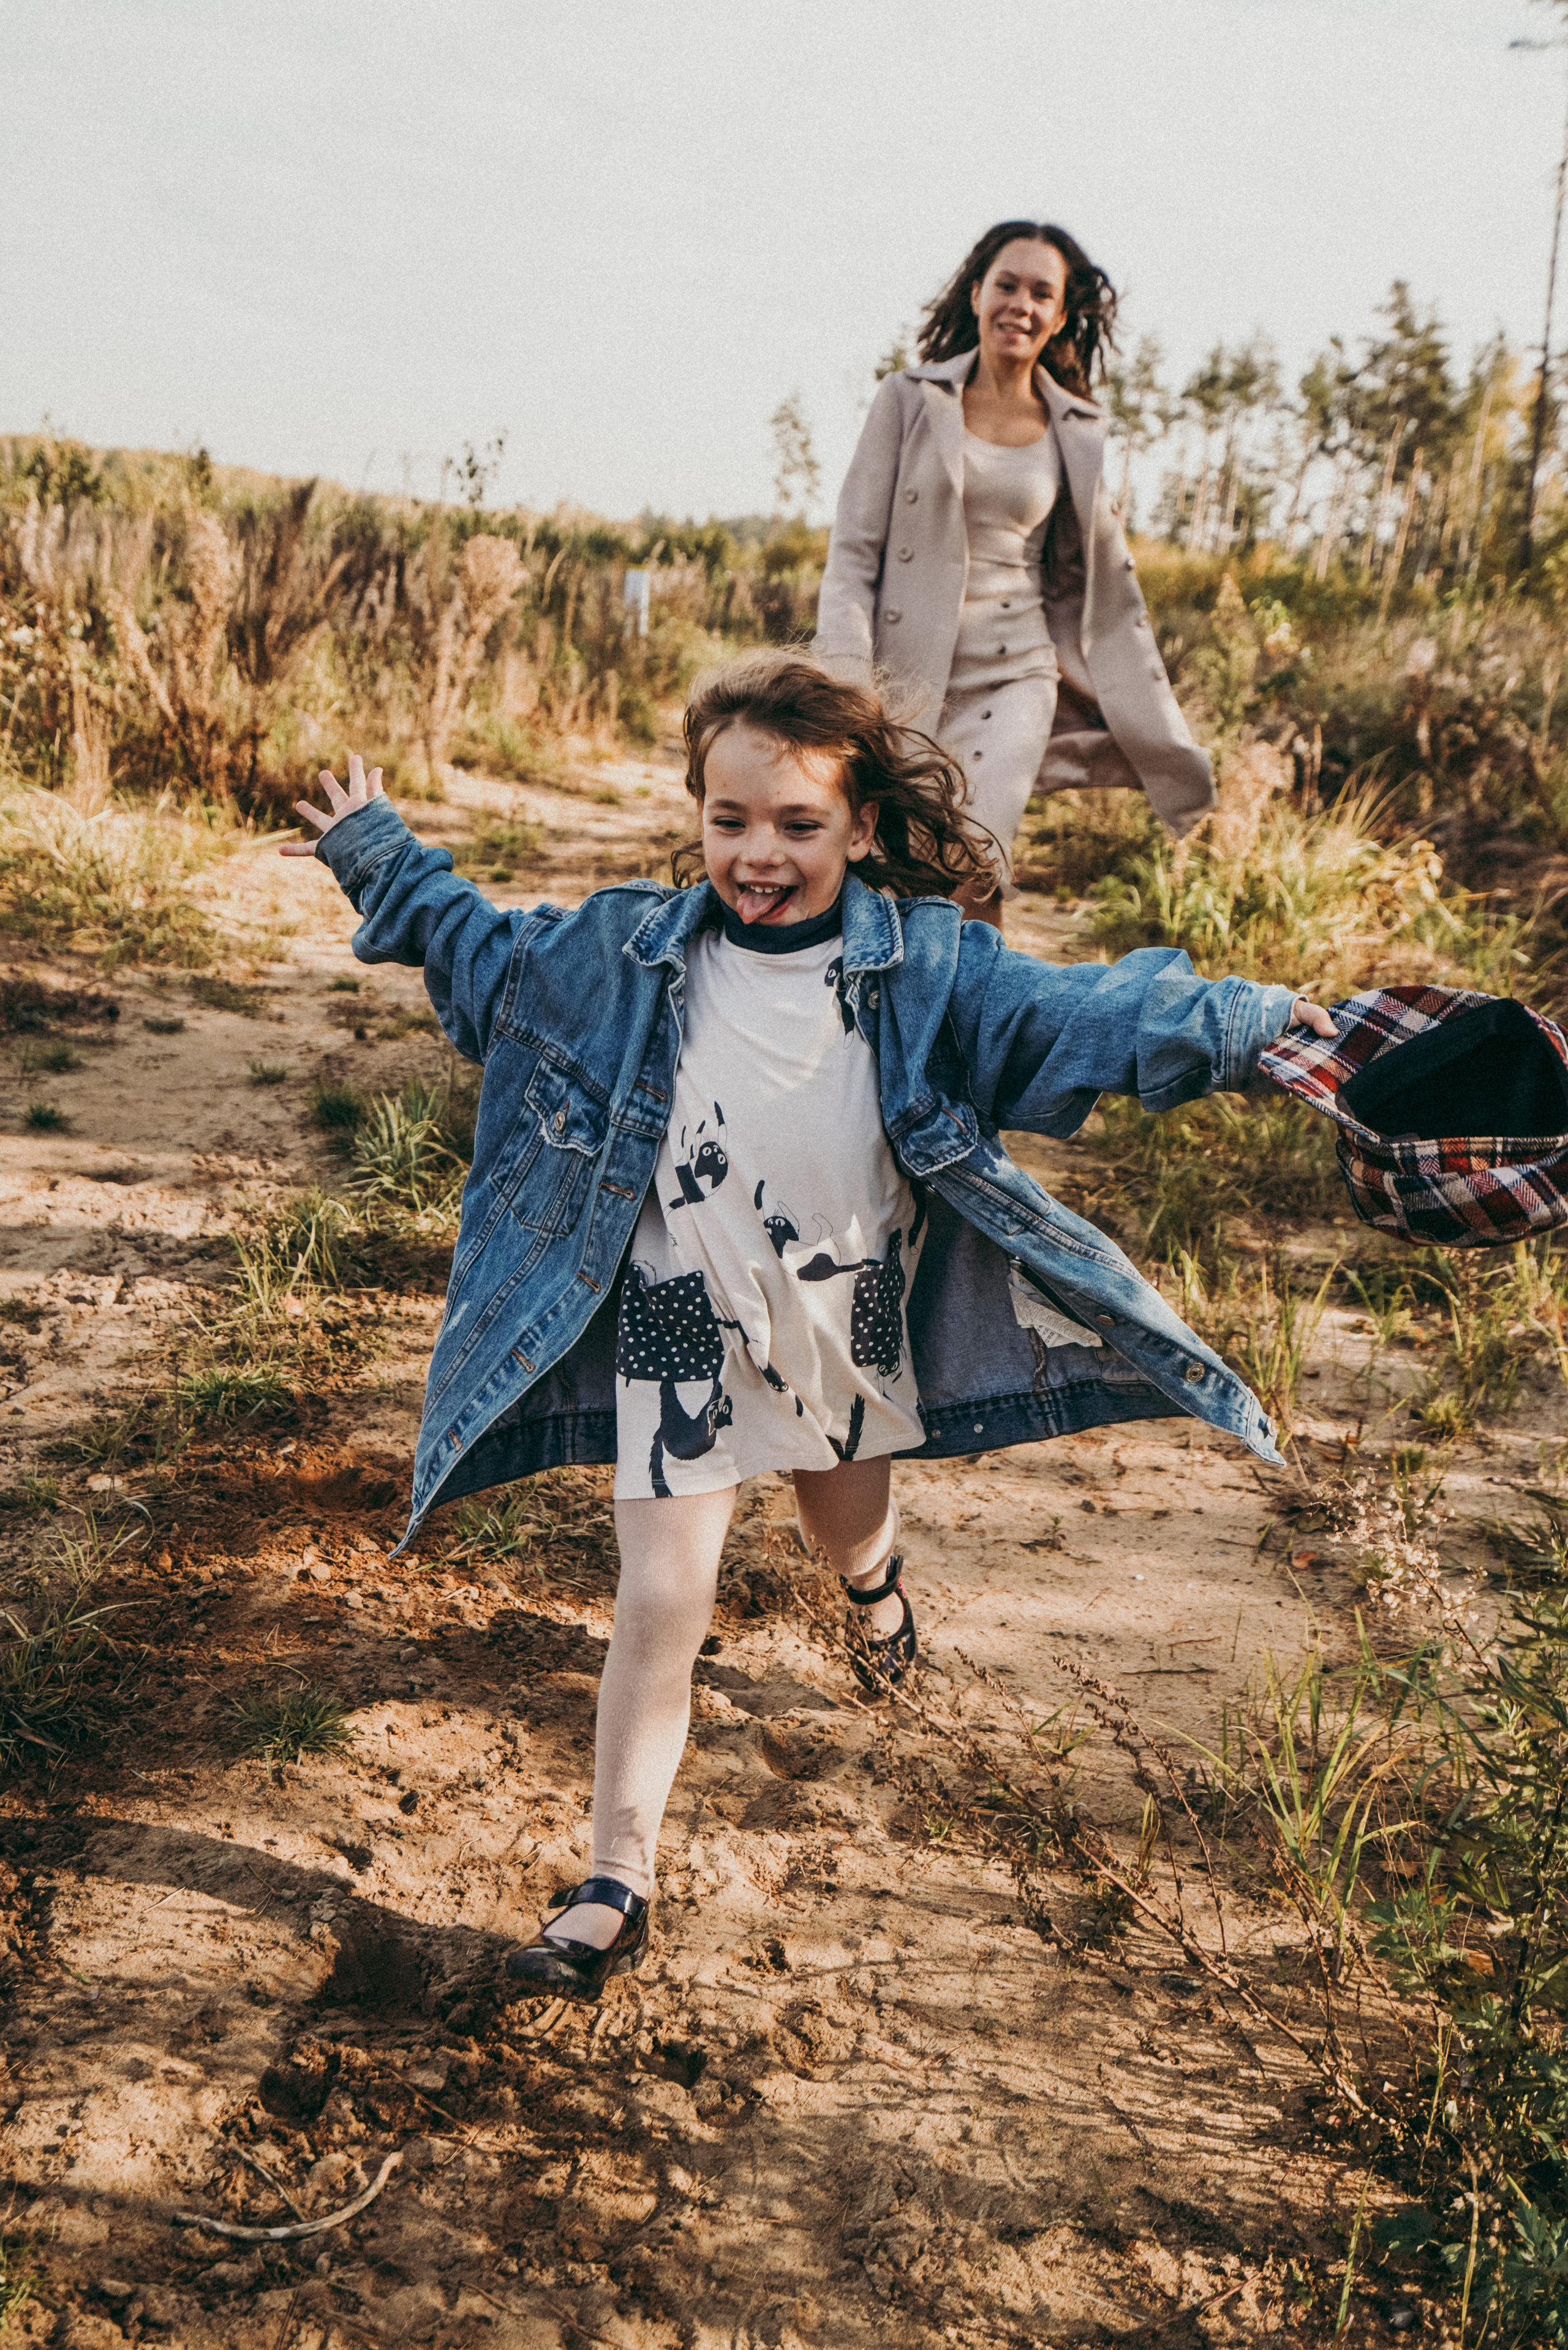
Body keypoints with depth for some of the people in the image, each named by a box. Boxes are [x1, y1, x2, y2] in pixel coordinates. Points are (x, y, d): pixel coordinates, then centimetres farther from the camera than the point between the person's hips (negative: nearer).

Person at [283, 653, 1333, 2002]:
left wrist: (1254, 1027, -28)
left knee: (849, 1529, 27)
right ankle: (617, 1887, 11)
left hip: (847, 1323, 1)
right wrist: (376, 856, 12)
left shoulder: (926, 967, -13)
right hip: (680, 1327, -1)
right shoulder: (626, 954, -9)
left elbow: (1081, 1018, -17)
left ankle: (875, 1575, 68)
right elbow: (485, 951, 8)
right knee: (662, 1606, -3)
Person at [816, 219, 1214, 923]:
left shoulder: (1076, 433, 10)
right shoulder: (909, 400, 4)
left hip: (1016, 679, 0)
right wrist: (845, 684, -15)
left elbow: (1106, 583, 15)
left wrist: (1165, 749, 14)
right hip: (910, 676, 0)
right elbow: (853, 549, 0)